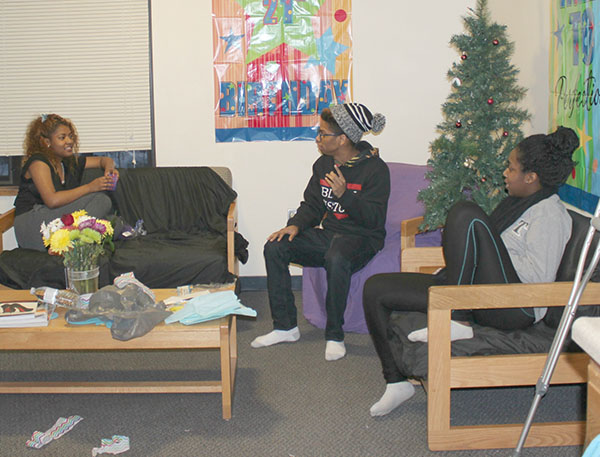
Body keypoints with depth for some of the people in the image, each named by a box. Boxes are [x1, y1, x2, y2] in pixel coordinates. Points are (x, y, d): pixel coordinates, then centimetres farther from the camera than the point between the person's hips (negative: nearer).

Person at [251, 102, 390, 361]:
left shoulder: (375, 169, -12)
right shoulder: (323, 164, 8)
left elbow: (373, 218, -18)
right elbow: (312, 204, 14)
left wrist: (344, 195, -31)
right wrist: (296, 225, -6)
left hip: (361, 238, -6)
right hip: (327, 233, 7)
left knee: (337, 259, -40)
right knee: (274, 247, -13)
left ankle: (335, 336, -23)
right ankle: (285, 327, -6)